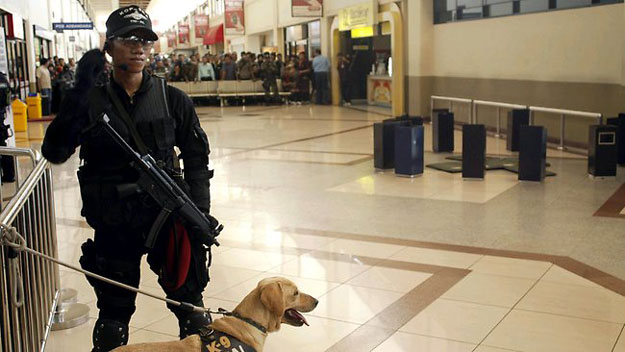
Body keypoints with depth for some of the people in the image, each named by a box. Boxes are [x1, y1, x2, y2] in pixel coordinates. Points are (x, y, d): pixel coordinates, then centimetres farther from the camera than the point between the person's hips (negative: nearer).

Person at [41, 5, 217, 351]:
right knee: (113, 316, 13)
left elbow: (196, 157, 4)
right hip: (114, 227, 0)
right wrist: (78, 92, -23)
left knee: (189, 304, 12)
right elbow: (54, 152, -15)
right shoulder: (90, 101, -4)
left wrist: (199, 208, -7)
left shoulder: (172, 99, -2)